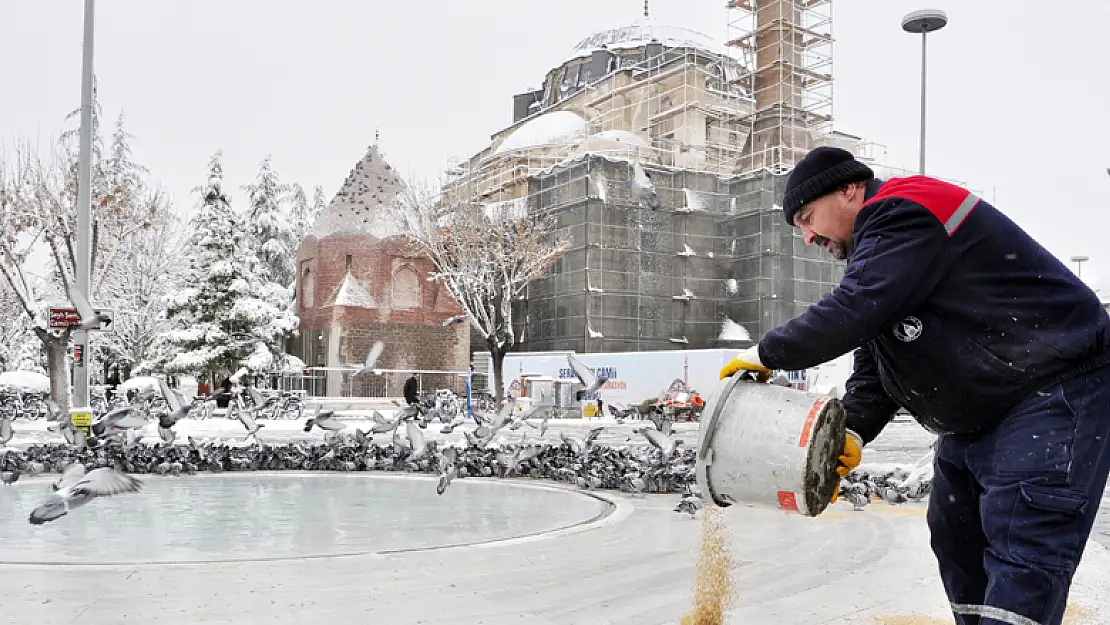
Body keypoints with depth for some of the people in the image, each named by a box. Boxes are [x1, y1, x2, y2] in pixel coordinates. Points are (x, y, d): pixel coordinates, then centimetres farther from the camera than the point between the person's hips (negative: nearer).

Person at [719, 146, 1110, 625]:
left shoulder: (904, 213, -17)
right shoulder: (876, 250, 15)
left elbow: (853, 312, -29)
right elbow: (873, 366, 10)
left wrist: (766, 354, -17)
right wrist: (852, 432, -7)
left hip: (1057, 389, -11)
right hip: (977, 416, 11)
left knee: (1022, 547, -13)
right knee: (956, 536, 12)